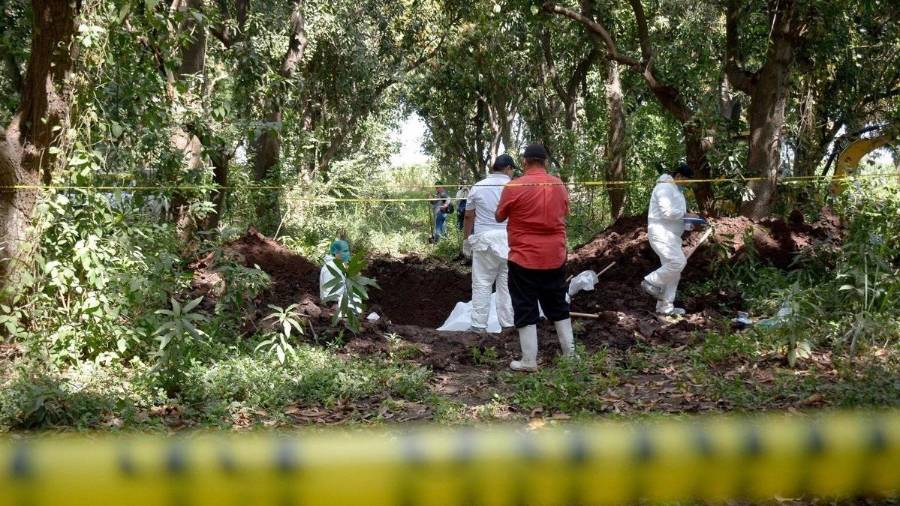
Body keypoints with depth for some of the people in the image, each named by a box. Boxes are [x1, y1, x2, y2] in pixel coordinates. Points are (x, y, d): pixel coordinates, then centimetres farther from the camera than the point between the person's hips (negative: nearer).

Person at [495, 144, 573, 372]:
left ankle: (529, 362, 4)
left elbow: (499, 217, 1)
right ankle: (570, 354, 23)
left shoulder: (514, 187, -12)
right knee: (558, 306, 18)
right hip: (555, 257, 4)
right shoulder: (559, 185, 2)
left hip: (524, 258, -4)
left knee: (526, 310, 3)